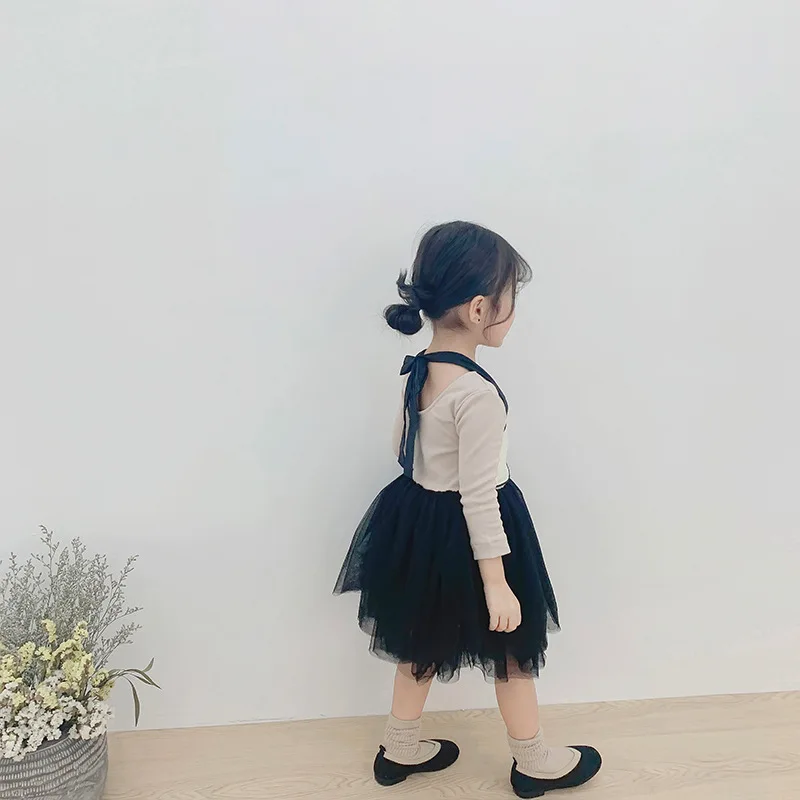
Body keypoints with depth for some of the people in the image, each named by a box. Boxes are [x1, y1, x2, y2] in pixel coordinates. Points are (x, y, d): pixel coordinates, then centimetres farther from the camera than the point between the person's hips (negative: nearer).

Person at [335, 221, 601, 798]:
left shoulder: (417, 372, -3)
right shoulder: (478, 394, -29)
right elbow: (478, 496, -26)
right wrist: (497, 583, -19)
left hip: (418, 519, 8)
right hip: (464, 534, -8)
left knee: (424, 643, 24)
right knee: (511, 648, 14)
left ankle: (401, 750, 41)